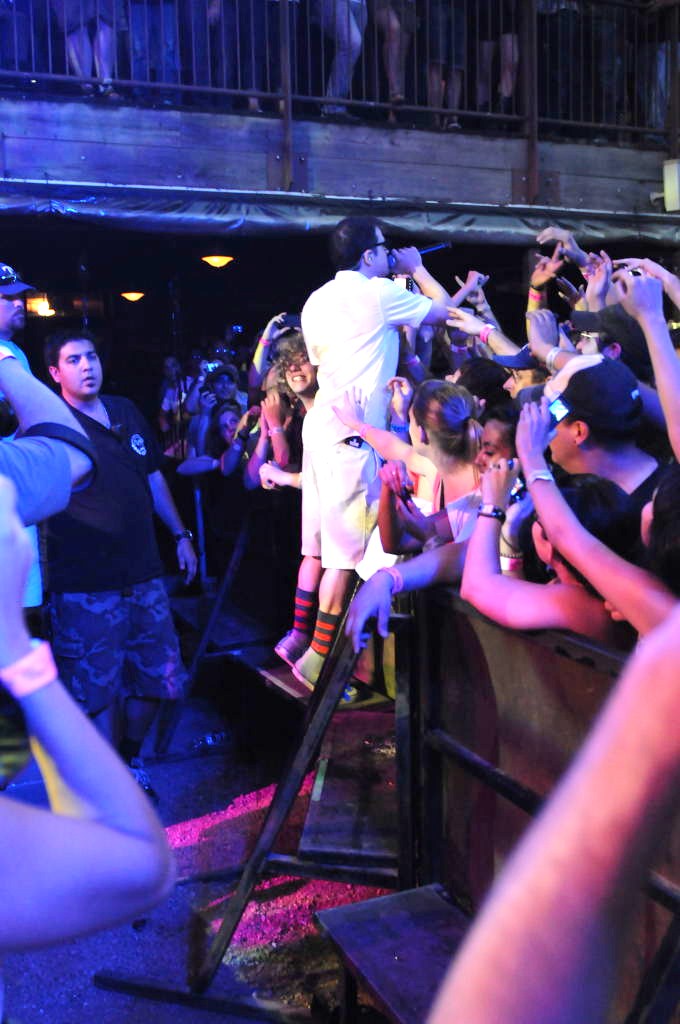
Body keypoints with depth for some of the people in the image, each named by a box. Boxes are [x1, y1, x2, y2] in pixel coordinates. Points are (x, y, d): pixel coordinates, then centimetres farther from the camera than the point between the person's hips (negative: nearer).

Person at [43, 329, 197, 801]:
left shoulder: (126, 411, 11)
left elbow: (154, 478, 18)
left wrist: (181, 535, 19)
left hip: (144, 575, 6)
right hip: (85, 587, -6)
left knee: (158, 678, 16)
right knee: (101, 691, 4)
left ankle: (131, 756, 39)